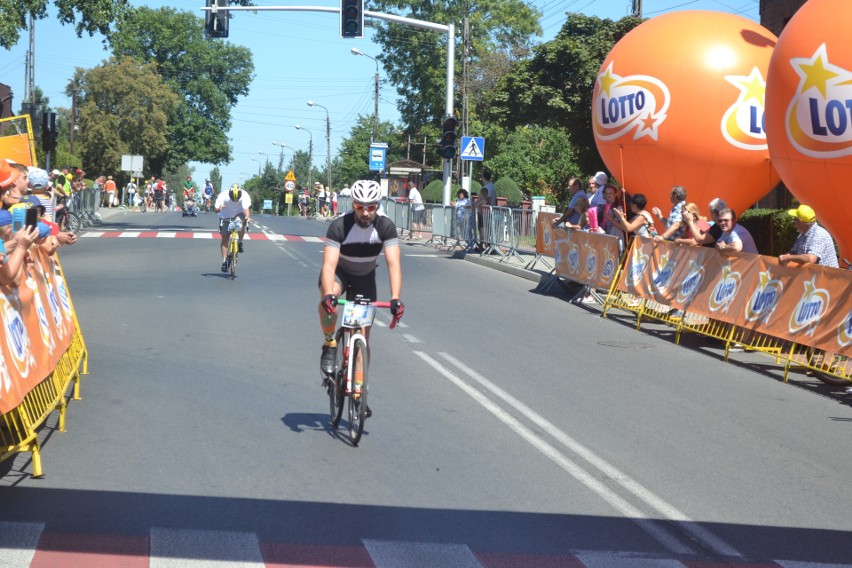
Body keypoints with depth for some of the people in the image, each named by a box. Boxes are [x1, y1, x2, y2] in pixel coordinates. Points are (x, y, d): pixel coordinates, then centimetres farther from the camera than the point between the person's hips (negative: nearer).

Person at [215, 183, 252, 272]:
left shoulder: (245, 196, -27)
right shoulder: (223, 196, -28)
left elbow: (246, 208, -38)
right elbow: (216, 209, -31)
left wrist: (248, 217, -58)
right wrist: (219, 208, -55)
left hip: (239, 215, 0)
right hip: (226, 217, 0)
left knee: (241, 225, -33)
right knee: (225, 239, -5)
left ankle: (240, 242, -8)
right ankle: (224, 260, 3)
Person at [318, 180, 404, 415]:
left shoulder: (386, 226, -25)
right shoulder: (339, 226, -31)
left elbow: (393, 264, -32)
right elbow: (329, 264, -38)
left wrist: (395, 298, -46)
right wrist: (328, 294, -56)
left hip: (365, 278, 2)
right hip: (339, 272, -2)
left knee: (363, 334, -2)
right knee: (328, 302, -38)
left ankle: (358, 390, 8)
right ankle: (330, 344, -13)